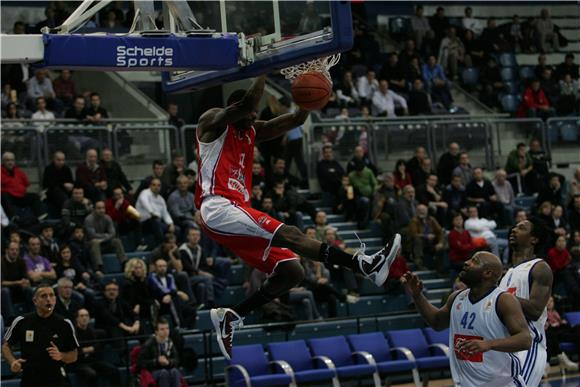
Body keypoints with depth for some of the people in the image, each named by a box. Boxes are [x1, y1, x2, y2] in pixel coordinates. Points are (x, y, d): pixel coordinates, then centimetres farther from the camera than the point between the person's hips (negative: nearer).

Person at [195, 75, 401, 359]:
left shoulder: (251, 131, 23)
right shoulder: (212, 121, 0)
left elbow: (295, 120, 15)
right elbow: (246, 102, -20)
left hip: (237, 210, 10)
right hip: (217, 208, -10)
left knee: (291, 272, 0)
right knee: (288, 234, -24)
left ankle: (229, 316, 6)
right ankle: (365, 264, -38)